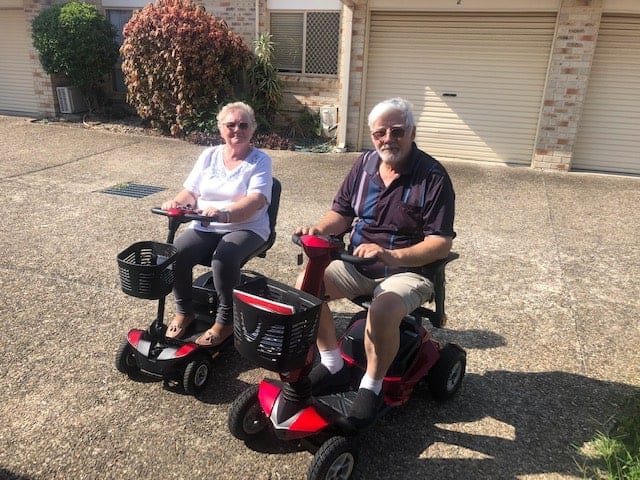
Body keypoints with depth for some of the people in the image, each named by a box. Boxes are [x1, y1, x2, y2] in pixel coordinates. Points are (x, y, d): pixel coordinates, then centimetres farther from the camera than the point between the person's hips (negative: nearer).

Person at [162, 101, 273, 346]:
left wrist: (224, 214, -37)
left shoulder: (260, 160, -4)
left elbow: (256, 201, -19)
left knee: (224, 259, -34)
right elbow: (191, 192, 8)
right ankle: (183, 311, 2)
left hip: (246, 228, -4)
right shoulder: (208, 155, 10)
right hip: (205, 227, 4)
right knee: (176, 254, -22)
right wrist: (177, 202, -17)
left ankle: (225, 321, -13)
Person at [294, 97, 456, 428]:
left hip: (408, 270, -5)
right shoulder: (365, 164, 5)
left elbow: (441, 243, -17)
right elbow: (342, 213, 10)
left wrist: (391, 255, -33)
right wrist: (320, 229, -13)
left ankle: (372, 387, -7)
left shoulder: (432, 176, -13)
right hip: (357, 264, 6)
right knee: (307, 283, -15)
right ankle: (332, 365, 3)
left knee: (383, 311, -35)